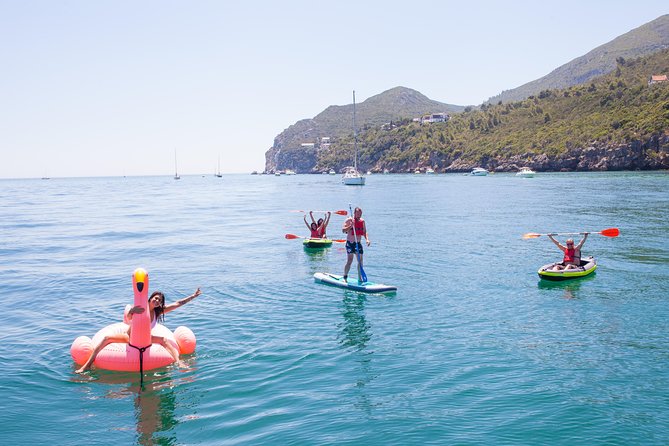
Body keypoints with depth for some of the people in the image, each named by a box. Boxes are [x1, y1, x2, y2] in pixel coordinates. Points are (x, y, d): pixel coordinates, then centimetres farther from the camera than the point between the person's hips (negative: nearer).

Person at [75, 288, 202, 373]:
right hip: (130, 336, -2)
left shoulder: (159, 311, -5)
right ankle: (87, 365, -27)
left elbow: (178, 303, -6)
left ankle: (178, 361, -36)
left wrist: (193, 296, -7)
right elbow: (128, 318, -30)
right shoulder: (140, 308, -14)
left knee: (164, 340, -24)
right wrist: (131, 311, -53)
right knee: (107, 338, -24)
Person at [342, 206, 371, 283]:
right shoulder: (349, 220, -8)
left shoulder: (362, 221, 7)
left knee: (360, 261, 5)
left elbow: (365, 232, 10)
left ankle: (360, 278, 15)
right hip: (350, 243, -5)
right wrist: (351, 226, -28)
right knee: (349, 261, -10)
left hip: (358, 243, 5)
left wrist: (367, 239, -8)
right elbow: (343, 230, -15)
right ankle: (345, 277, 1)